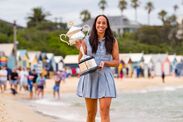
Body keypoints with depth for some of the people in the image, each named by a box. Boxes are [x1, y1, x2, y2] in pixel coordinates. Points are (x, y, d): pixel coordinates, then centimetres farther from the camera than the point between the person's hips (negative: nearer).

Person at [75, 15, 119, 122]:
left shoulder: (112, 41, 4)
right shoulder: (87, 40, 3)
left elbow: (117, 62, 5)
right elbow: (80, 61, 7)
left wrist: (105, 63, -12)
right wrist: (80, 49, -10)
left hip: (105, 76, -1)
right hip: (90, 77, 1)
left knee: (105, 110, -12)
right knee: (91, 113, 7)